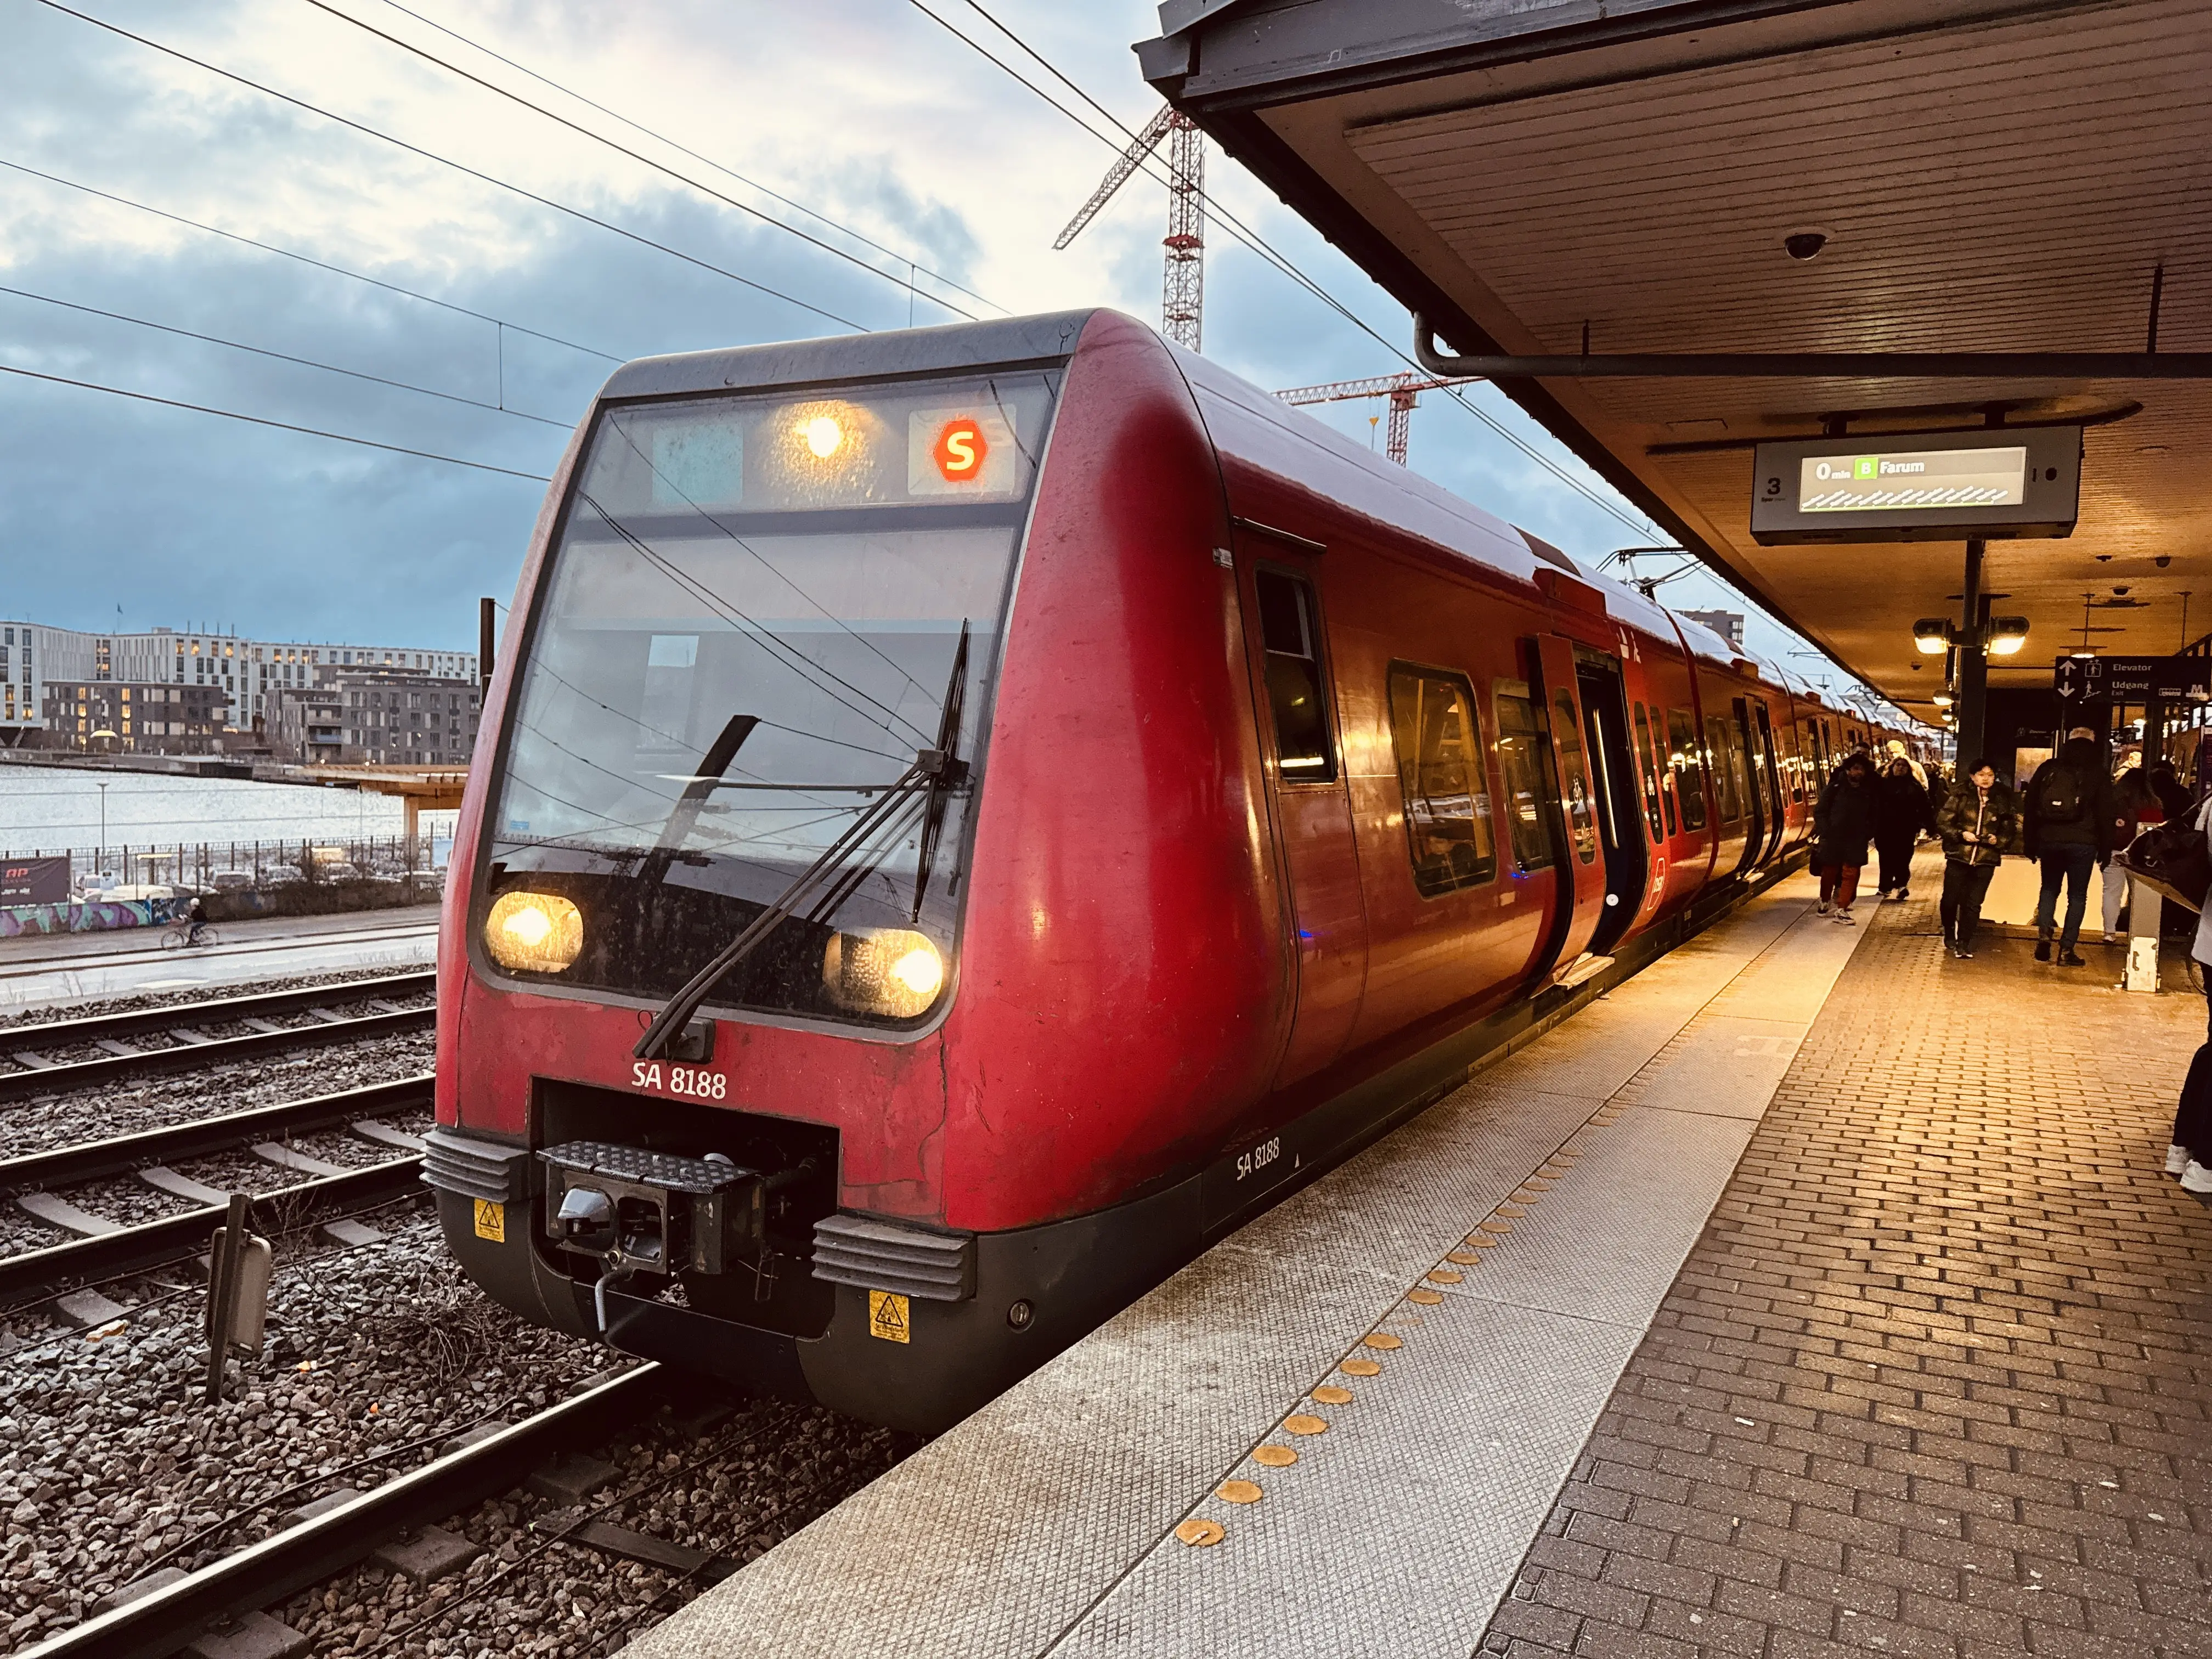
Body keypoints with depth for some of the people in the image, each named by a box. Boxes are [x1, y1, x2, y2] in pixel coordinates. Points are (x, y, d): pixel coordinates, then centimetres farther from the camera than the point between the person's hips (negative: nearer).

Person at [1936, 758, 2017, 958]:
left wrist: (1999, 840, -10)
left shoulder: (2002, 801, 2)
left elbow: (2010, 830, 9)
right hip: (1958, 857, -1)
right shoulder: (1960, 796, -3)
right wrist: (1961, 834, -17)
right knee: (1950, 900, 3)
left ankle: (1963, 943, 8)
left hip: (1986, 861, 1)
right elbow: (1942, 823, -2)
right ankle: (1950, 933, 29)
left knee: (1973, 904, -2)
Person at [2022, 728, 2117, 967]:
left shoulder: (2048, 769, 5)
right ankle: (2066, 950, 1)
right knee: (2077, 896, 5)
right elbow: (2106, 814, 0)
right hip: (2082, 843, -2)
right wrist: (2105, 850, 6)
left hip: (2049, 840, 2)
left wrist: (2031, 844, 12)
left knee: (2049, 889, 16)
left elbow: (2031, 807, 7)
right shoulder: (2097, 774, 0)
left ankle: (2044, 934, -4)